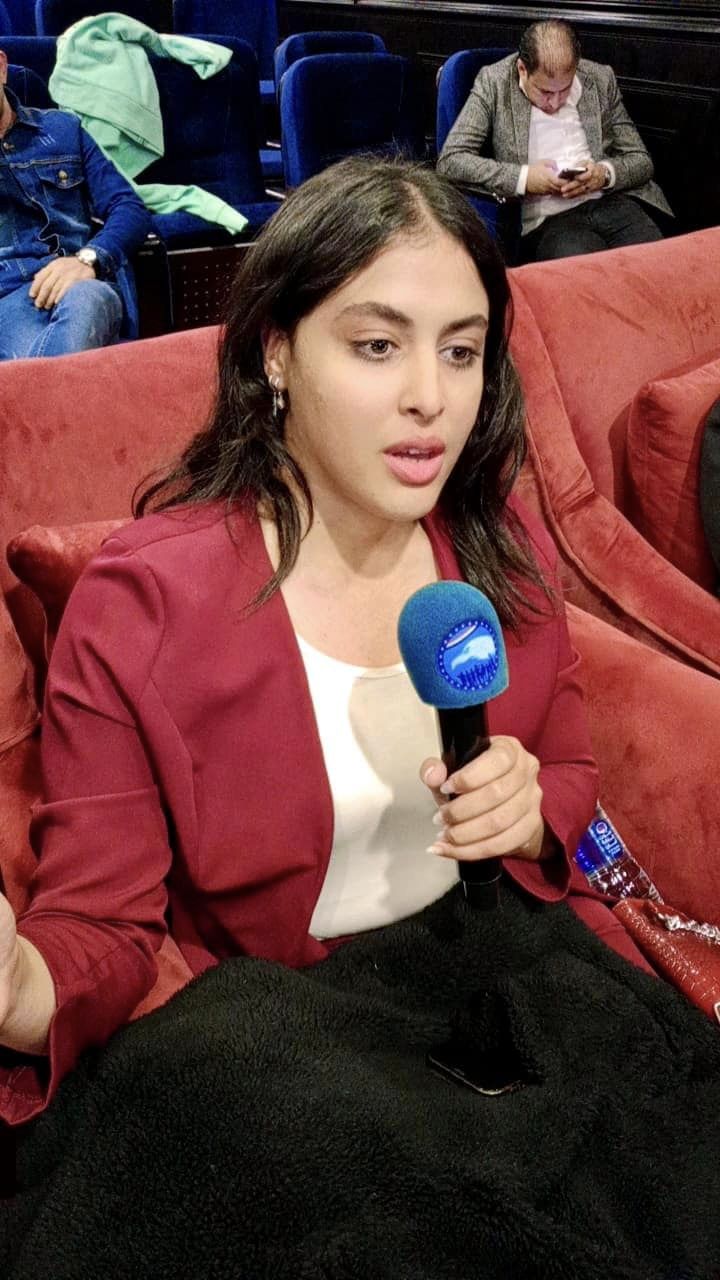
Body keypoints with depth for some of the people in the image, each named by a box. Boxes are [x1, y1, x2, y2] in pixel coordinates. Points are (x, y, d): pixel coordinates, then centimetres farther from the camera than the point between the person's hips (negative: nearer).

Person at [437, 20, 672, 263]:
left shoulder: (600, 80, 10)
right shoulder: (494, 82, 1)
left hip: (611, 203, 3)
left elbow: (641, 160, 15)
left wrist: (606, 173, -8)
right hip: (544, 221, -3)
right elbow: (450, 161, -7)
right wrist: (523, 178, -16)